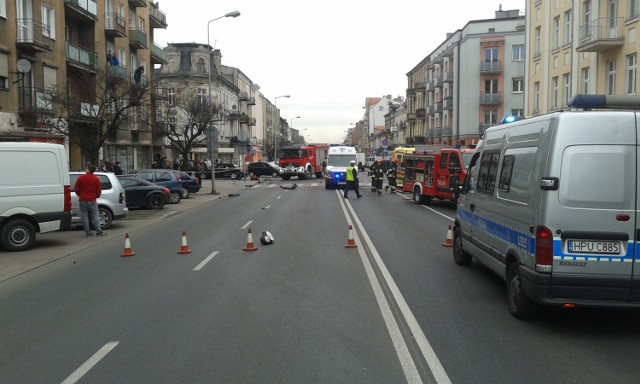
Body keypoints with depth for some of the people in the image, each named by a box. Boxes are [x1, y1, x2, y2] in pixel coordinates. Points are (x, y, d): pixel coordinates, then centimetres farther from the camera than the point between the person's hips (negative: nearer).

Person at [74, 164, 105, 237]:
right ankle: (99, 231, -4)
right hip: (92, 200, 0)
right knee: (95, 216, 2)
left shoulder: (81, 178, -2)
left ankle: (88, 232, 6)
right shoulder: (96, 179, -2)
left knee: (85, 216, 6)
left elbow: (76, 189, 1)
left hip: (83, 201, 0)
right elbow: (99, 190, 0)